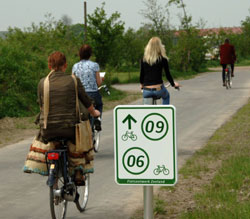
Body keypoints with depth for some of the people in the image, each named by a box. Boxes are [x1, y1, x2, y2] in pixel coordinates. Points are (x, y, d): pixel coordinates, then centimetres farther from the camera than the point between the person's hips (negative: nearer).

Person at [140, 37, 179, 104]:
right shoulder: (163, 59, -3)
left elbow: (141, 74, 8)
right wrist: (173, 84, 21)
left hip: (146, 91, 2)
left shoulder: (144, 60, 3)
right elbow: (168, 75, 3)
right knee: (166, 96, 33)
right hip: (158, 89, -2)